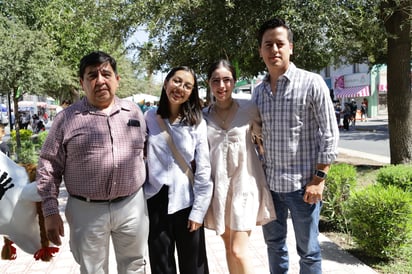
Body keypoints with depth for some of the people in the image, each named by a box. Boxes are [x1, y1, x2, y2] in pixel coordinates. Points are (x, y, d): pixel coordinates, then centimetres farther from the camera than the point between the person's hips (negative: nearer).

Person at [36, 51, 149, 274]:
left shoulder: (134, 112, 5)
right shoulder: (66, 118, -3)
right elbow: (49, 167, -1)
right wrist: (50, 211, -5)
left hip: (133, 205, 2)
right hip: (87, 210, -2)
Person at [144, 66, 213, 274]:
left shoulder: (197, 123, -6)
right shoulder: (149, 118, -1)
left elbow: (203, 170, -6)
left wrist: (198, 210, -8)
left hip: (186, 202, -1)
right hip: (156, 202, 2)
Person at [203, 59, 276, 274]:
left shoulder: (249, 108, -6)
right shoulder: (202, 116, 1)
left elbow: (263, 142, 5)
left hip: (245, 182, -3)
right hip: (218, 186, 3)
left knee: (239, 250, -5)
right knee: (229, 247, 15)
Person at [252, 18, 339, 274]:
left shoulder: (312, 83, -8)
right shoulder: (258, 91, 7)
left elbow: (329, 134, -9)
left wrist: (319, 178, -13)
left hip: (302, 184, -5)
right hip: (269, 183, 5)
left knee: (308, 251, 9)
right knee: (274, 244, 19)